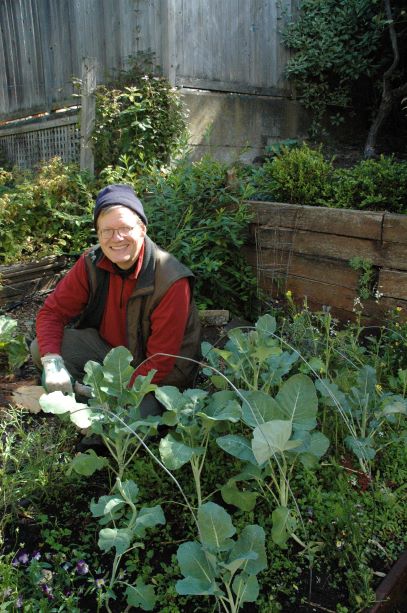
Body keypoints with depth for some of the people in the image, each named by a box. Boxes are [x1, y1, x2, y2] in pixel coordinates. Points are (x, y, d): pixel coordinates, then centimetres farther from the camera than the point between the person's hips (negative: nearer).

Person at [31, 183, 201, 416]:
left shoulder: (172, 282, -28)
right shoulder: (92, 262, -12)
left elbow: (160, 362, -24)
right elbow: (52, 311, -7)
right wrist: (52, 362, -24)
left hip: (156, 376, -4)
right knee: (40, 348, -12)